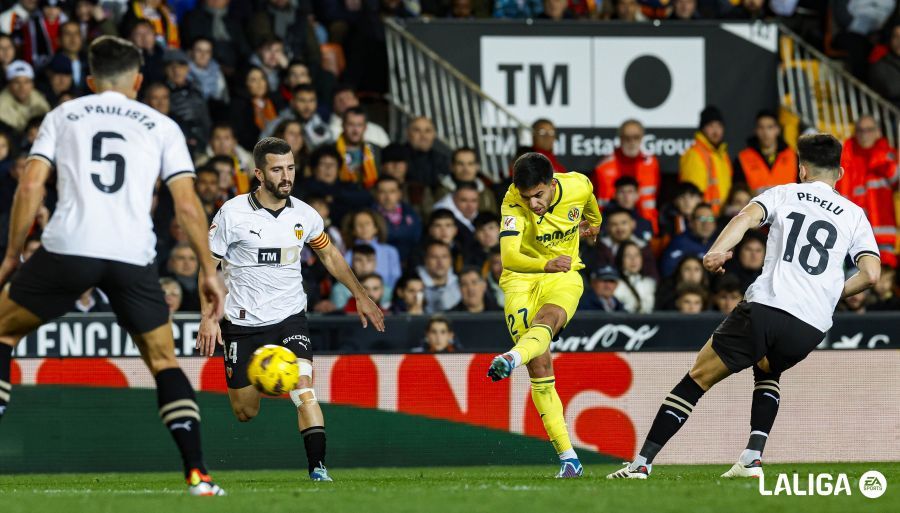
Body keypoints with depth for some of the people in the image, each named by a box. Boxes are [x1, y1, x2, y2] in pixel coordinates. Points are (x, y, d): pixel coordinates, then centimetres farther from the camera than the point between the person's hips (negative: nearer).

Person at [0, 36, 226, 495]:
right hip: (133, 255, 1)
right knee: (163, 360, 17)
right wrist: (208, 271, 15)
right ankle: (197, 474, 3)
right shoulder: (162, 127, 18)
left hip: (68, 246, -1)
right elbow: (187, 205, 9)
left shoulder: (63, 116, 18)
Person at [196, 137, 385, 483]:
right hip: (243, 323, -1)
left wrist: (361, 296, 18)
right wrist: (208, 317, -10)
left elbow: (329, 255, 19)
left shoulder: (304, 215, 0)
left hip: (289, 317, 1)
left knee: (304, 391, -22)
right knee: (245, 413, 4)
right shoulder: (233, 213, -9)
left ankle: (318, 467, -24)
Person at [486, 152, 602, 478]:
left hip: (564, 277, 1)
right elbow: (509, 257, -30)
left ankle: (511, 359, -66)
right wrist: (546, 264, -44)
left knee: (546, 320, -35)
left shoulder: (578, 186, -11)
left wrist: (593, 223, 36)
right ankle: (567, 457, -7)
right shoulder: (513, 204, -20)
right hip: (521, 280, -1)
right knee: (539, 369, -10)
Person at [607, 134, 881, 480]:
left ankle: (642, 462, 3)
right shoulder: (854, 215, 16)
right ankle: (752, 458, 15)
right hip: (811, 327, 3)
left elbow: (748, 216, -7)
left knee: (697, 379, 8)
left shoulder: (783, 194, 14)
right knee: (767, 373, 34)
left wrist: (718, 250, -23)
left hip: (765, 306, -3)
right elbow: (870, 274, 4)